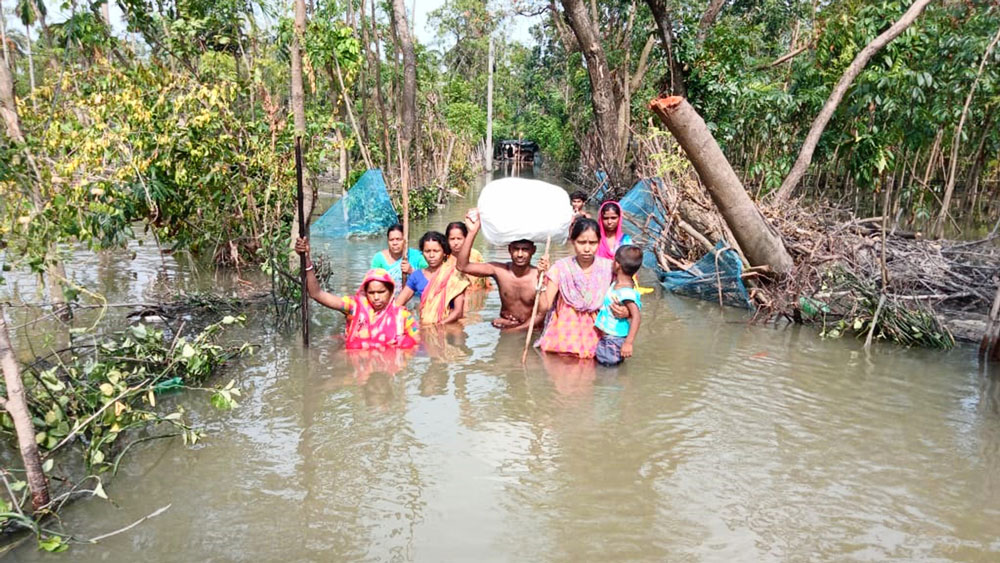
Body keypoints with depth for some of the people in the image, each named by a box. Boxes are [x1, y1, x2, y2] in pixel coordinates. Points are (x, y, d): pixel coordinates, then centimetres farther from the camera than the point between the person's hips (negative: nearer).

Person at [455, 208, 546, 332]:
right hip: (503, 327, 2)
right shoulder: (499, 270, -8)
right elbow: (462, 266, -15)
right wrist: (473, 232, -22)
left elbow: (540, 314, -10)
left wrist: (515, 330, -16)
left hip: (530, 330, -2)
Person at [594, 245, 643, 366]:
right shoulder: (617, 283, 1)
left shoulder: (626, 292, -28)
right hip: (606, 336, 9)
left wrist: (628, 342, -34)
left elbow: (636, 317, -32)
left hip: (615, 339, -9)